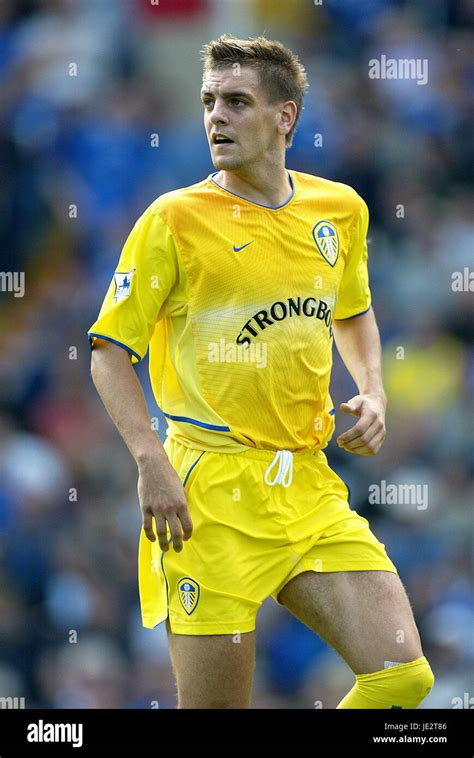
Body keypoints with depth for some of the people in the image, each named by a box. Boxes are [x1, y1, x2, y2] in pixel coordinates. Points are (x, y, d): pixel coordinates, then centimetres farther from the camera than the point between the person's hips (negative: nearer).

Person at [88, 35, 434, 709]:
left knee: (402, 675, -7)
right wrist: (151, 462, -14)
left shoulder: (340, 210, 9)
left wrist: (372, 393, 10)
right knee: (214, 706, -5)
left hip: (310, 488, 4)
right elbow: (109, 349, -2)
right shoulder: (176, 220, -4)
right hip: (211, 492, -4)